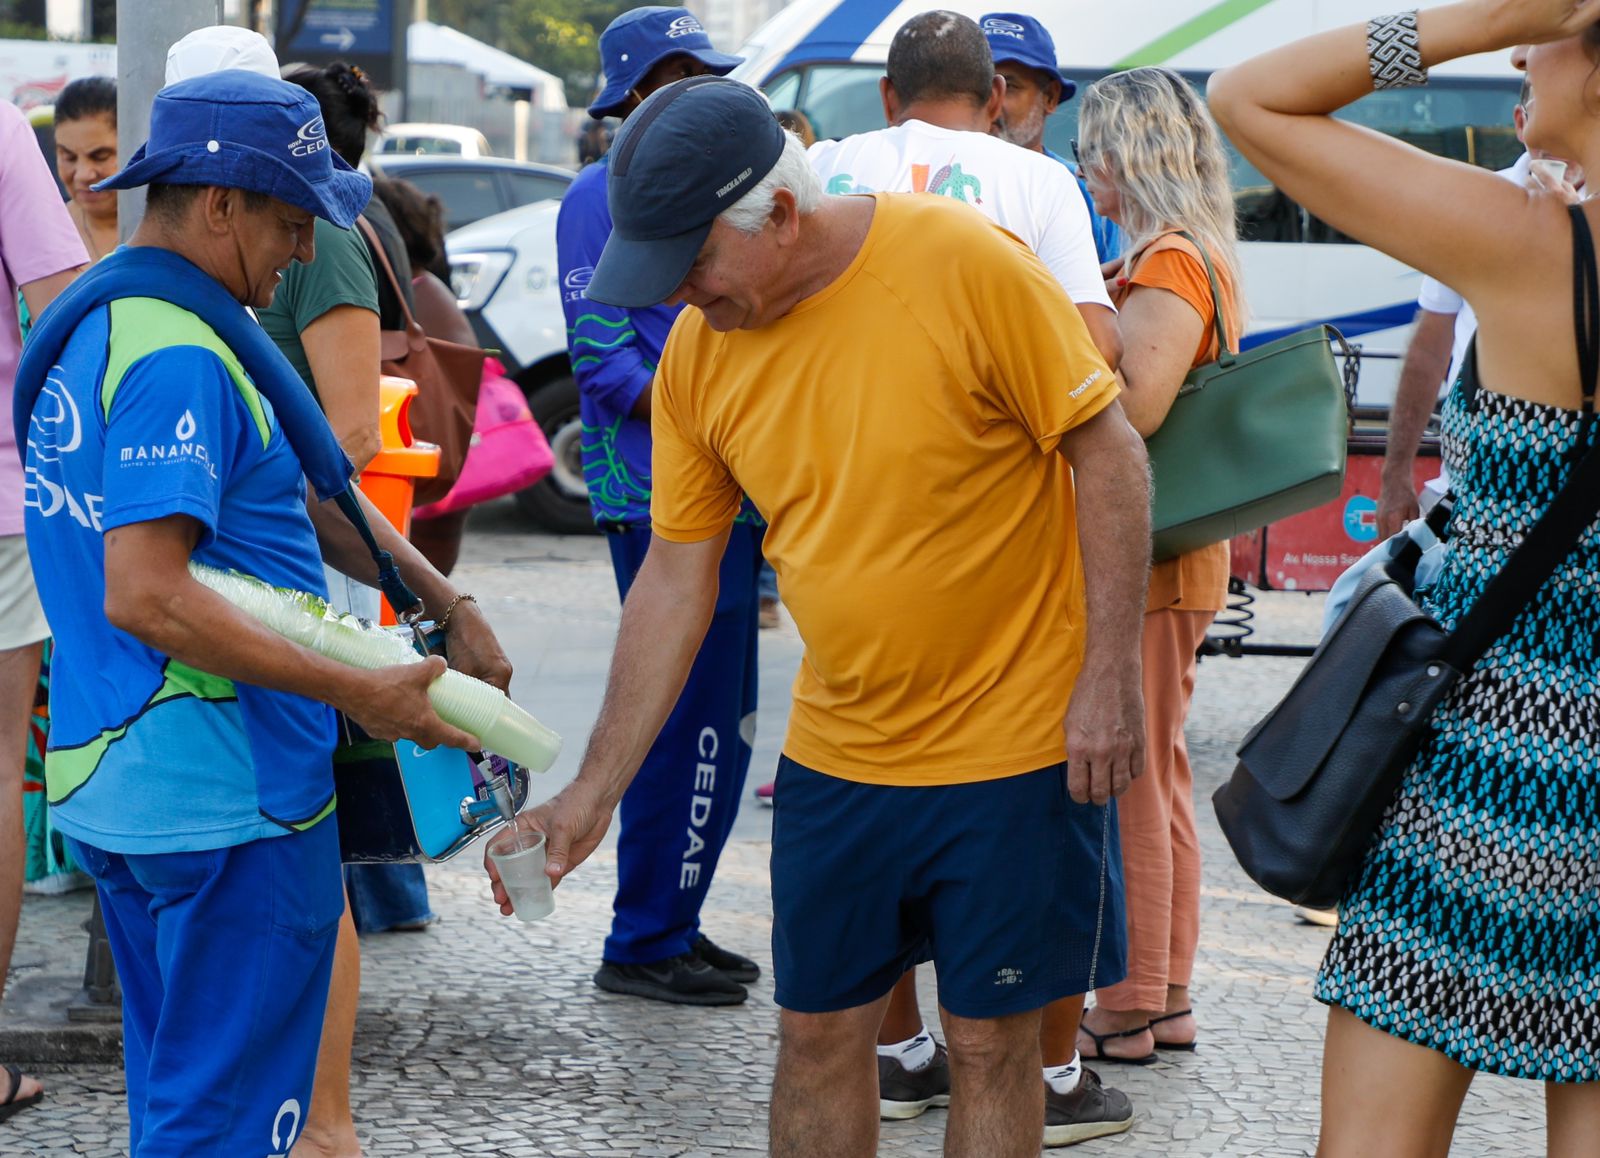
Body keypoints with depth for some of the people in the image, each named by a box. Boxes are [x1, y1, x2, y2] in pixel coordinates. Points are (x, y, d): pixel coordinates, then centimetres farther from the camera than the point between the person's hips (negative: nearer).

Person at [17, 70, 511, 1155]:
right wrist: (358, 692, -24)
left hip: (107, 782, 10)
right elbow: (145, 598, -28)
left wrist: (443, 598, 14)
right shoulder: (179, 357, -20)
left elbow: (298, 497, 20)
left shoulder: (102, 323, 14)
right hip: (224, 800, -10)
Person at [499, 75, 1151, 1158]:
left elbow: (1107, 450, -12)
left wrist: (1109, 677, -15)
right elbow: (676, 580, 4)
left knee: (991, 1039, 4)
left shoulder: (967, 265, -18)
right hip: (836, 748, 5)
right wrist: (594, 791, 2)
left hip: (1013, 744, -5)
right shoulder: (697, 354, -2)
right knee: (818, 1032, 10)